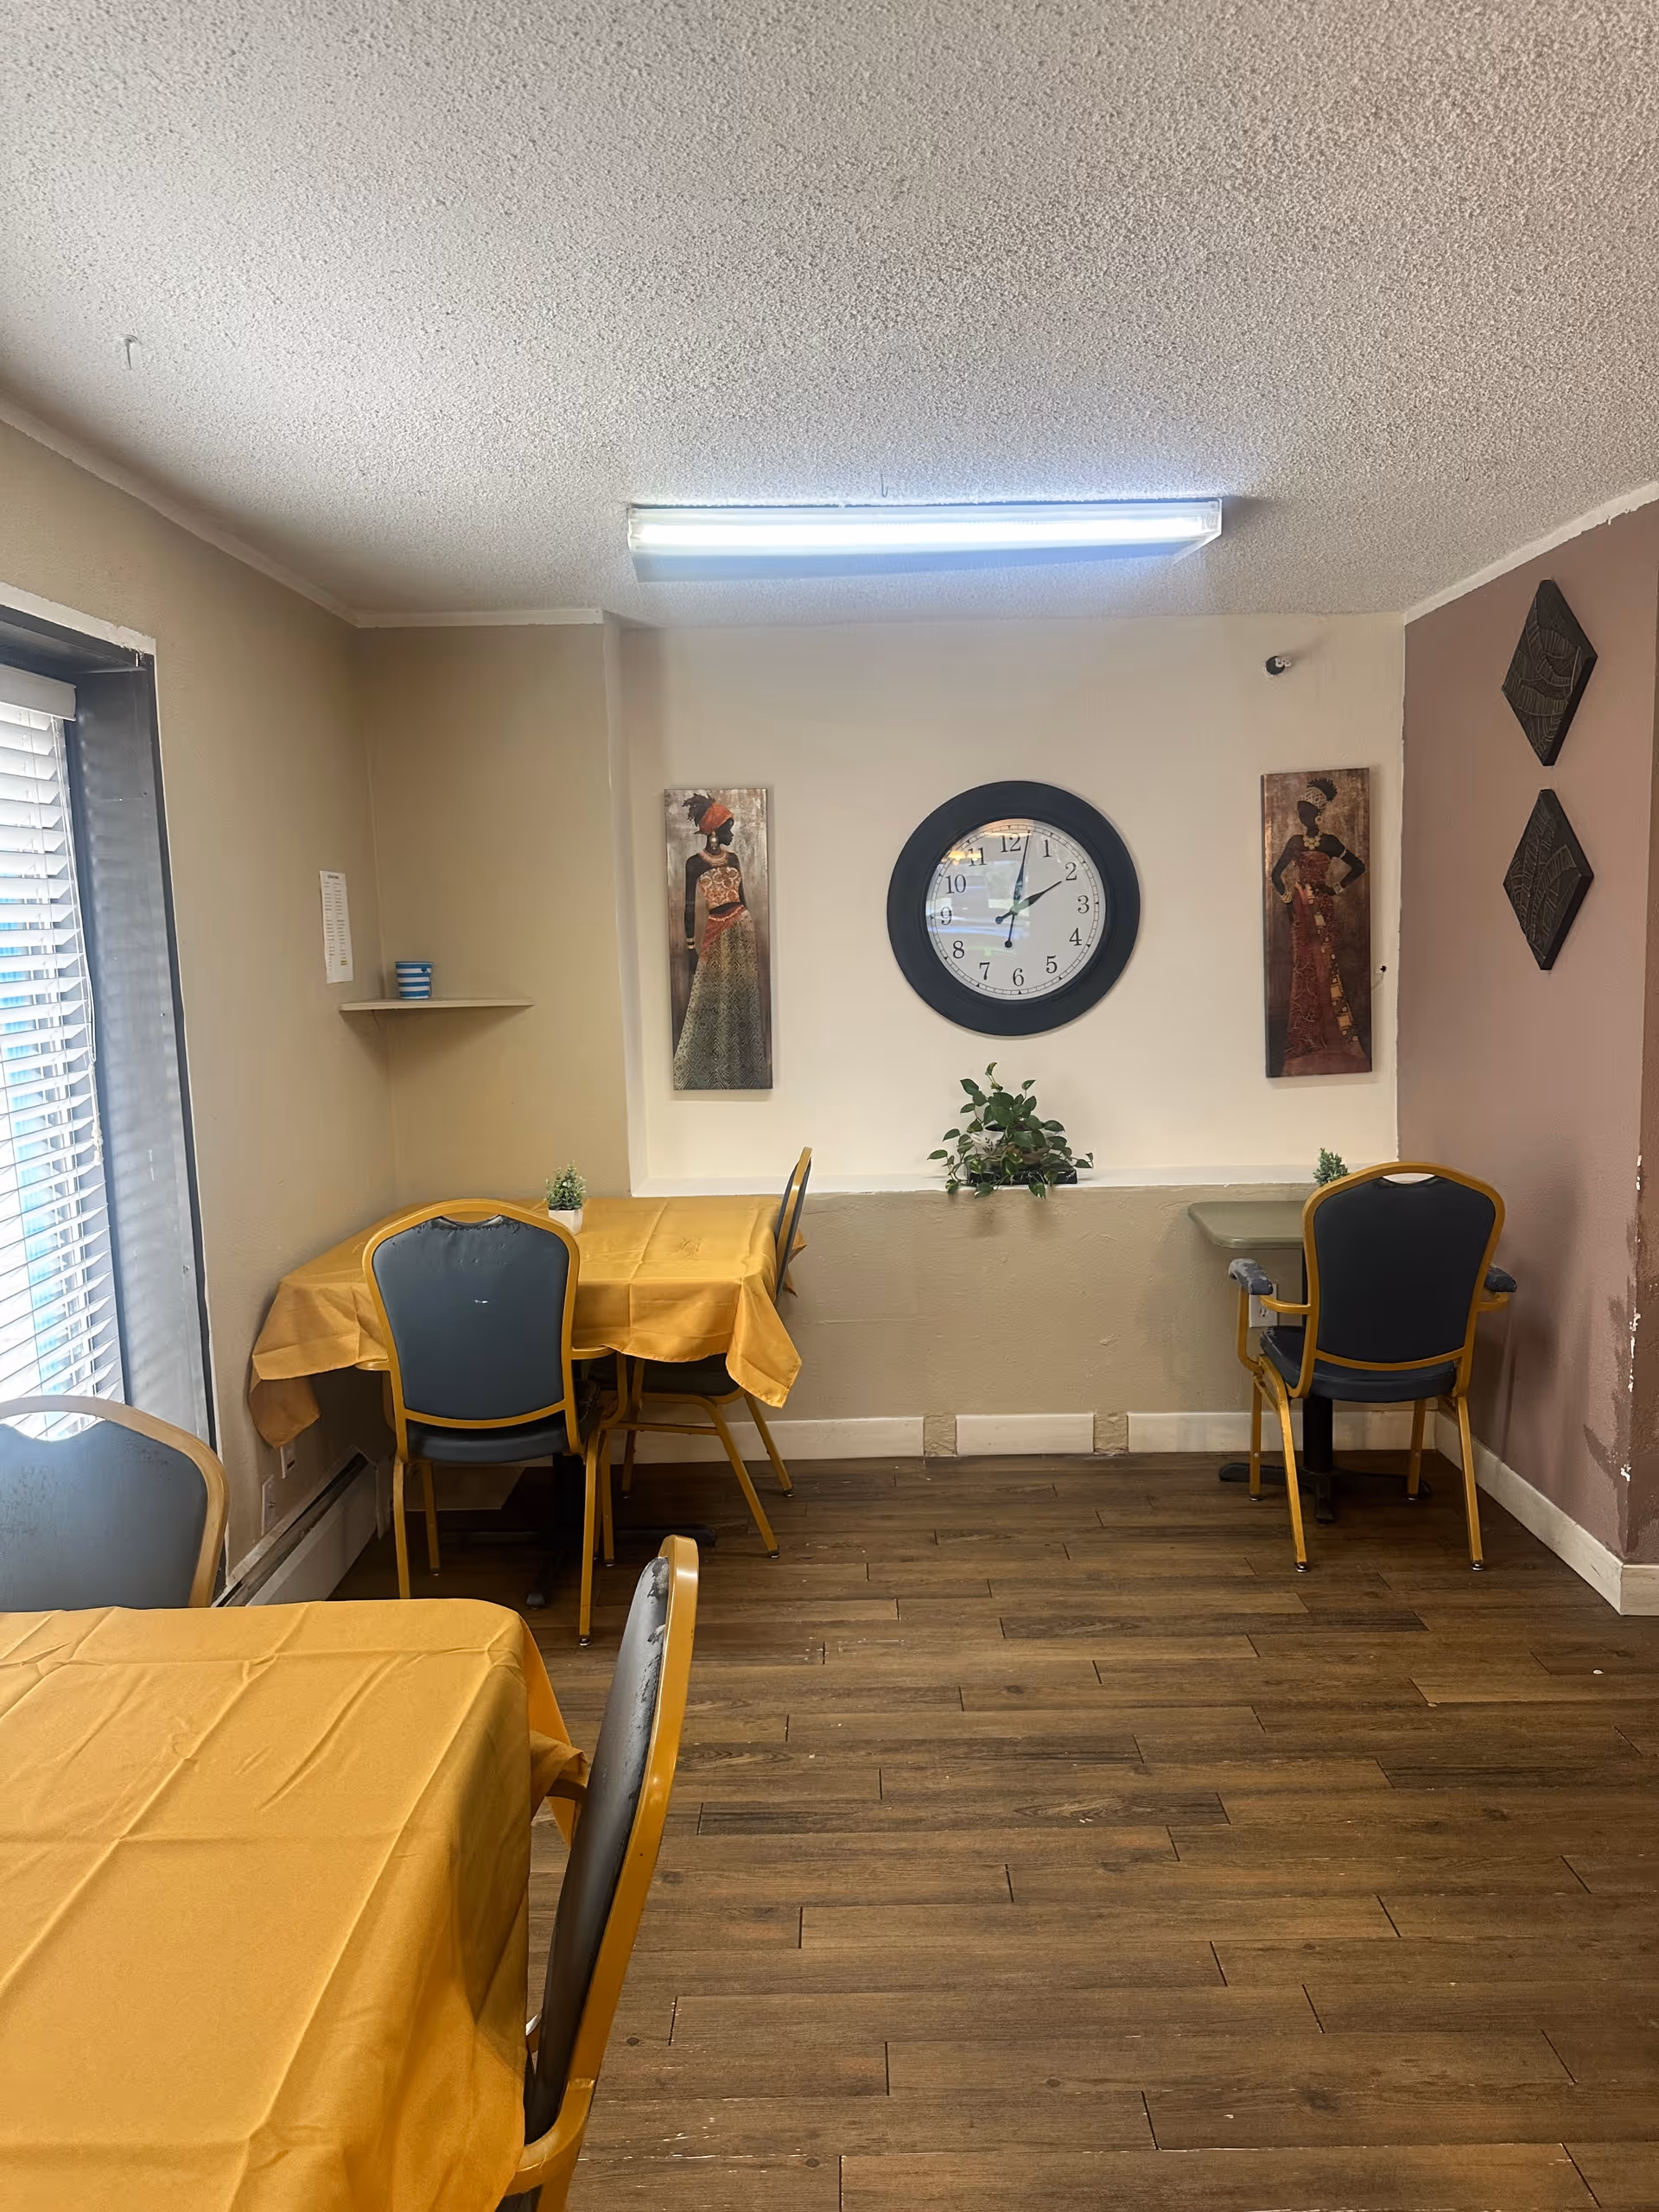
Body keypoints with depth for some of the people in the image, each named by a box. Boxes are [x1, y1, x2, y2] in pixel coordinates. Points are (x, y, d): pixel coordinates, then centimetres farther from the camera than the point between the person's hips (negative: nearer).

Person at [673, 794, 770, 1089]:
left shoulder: (733, 858, 8)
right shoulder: (695, 863, -7)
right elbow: (690, 907, -6)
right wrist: (690, 946, -7)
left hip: (743, 928, 4)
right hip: (717, 934, -4)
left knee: (743, 996, 7)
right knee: (715, 1000, 1)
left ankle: (744, 1065, 18)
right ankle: (713, 1071, 12)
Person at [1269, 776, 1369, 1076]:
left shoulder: (1329, 842, -2)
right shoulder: (1295, 841, 10)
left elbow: (1358, 867, 0)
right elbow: (1277, 874, 15)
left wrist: (1336, 888, -3)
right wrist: (1288, 898, 6)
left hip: (1321, 907, -4)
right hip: (1300, 907, 4)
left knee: (1324, 966, -8)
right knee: (1303, 967, 4)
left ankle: (1337, 1034, -3)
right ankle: (1307, 1038, 10)